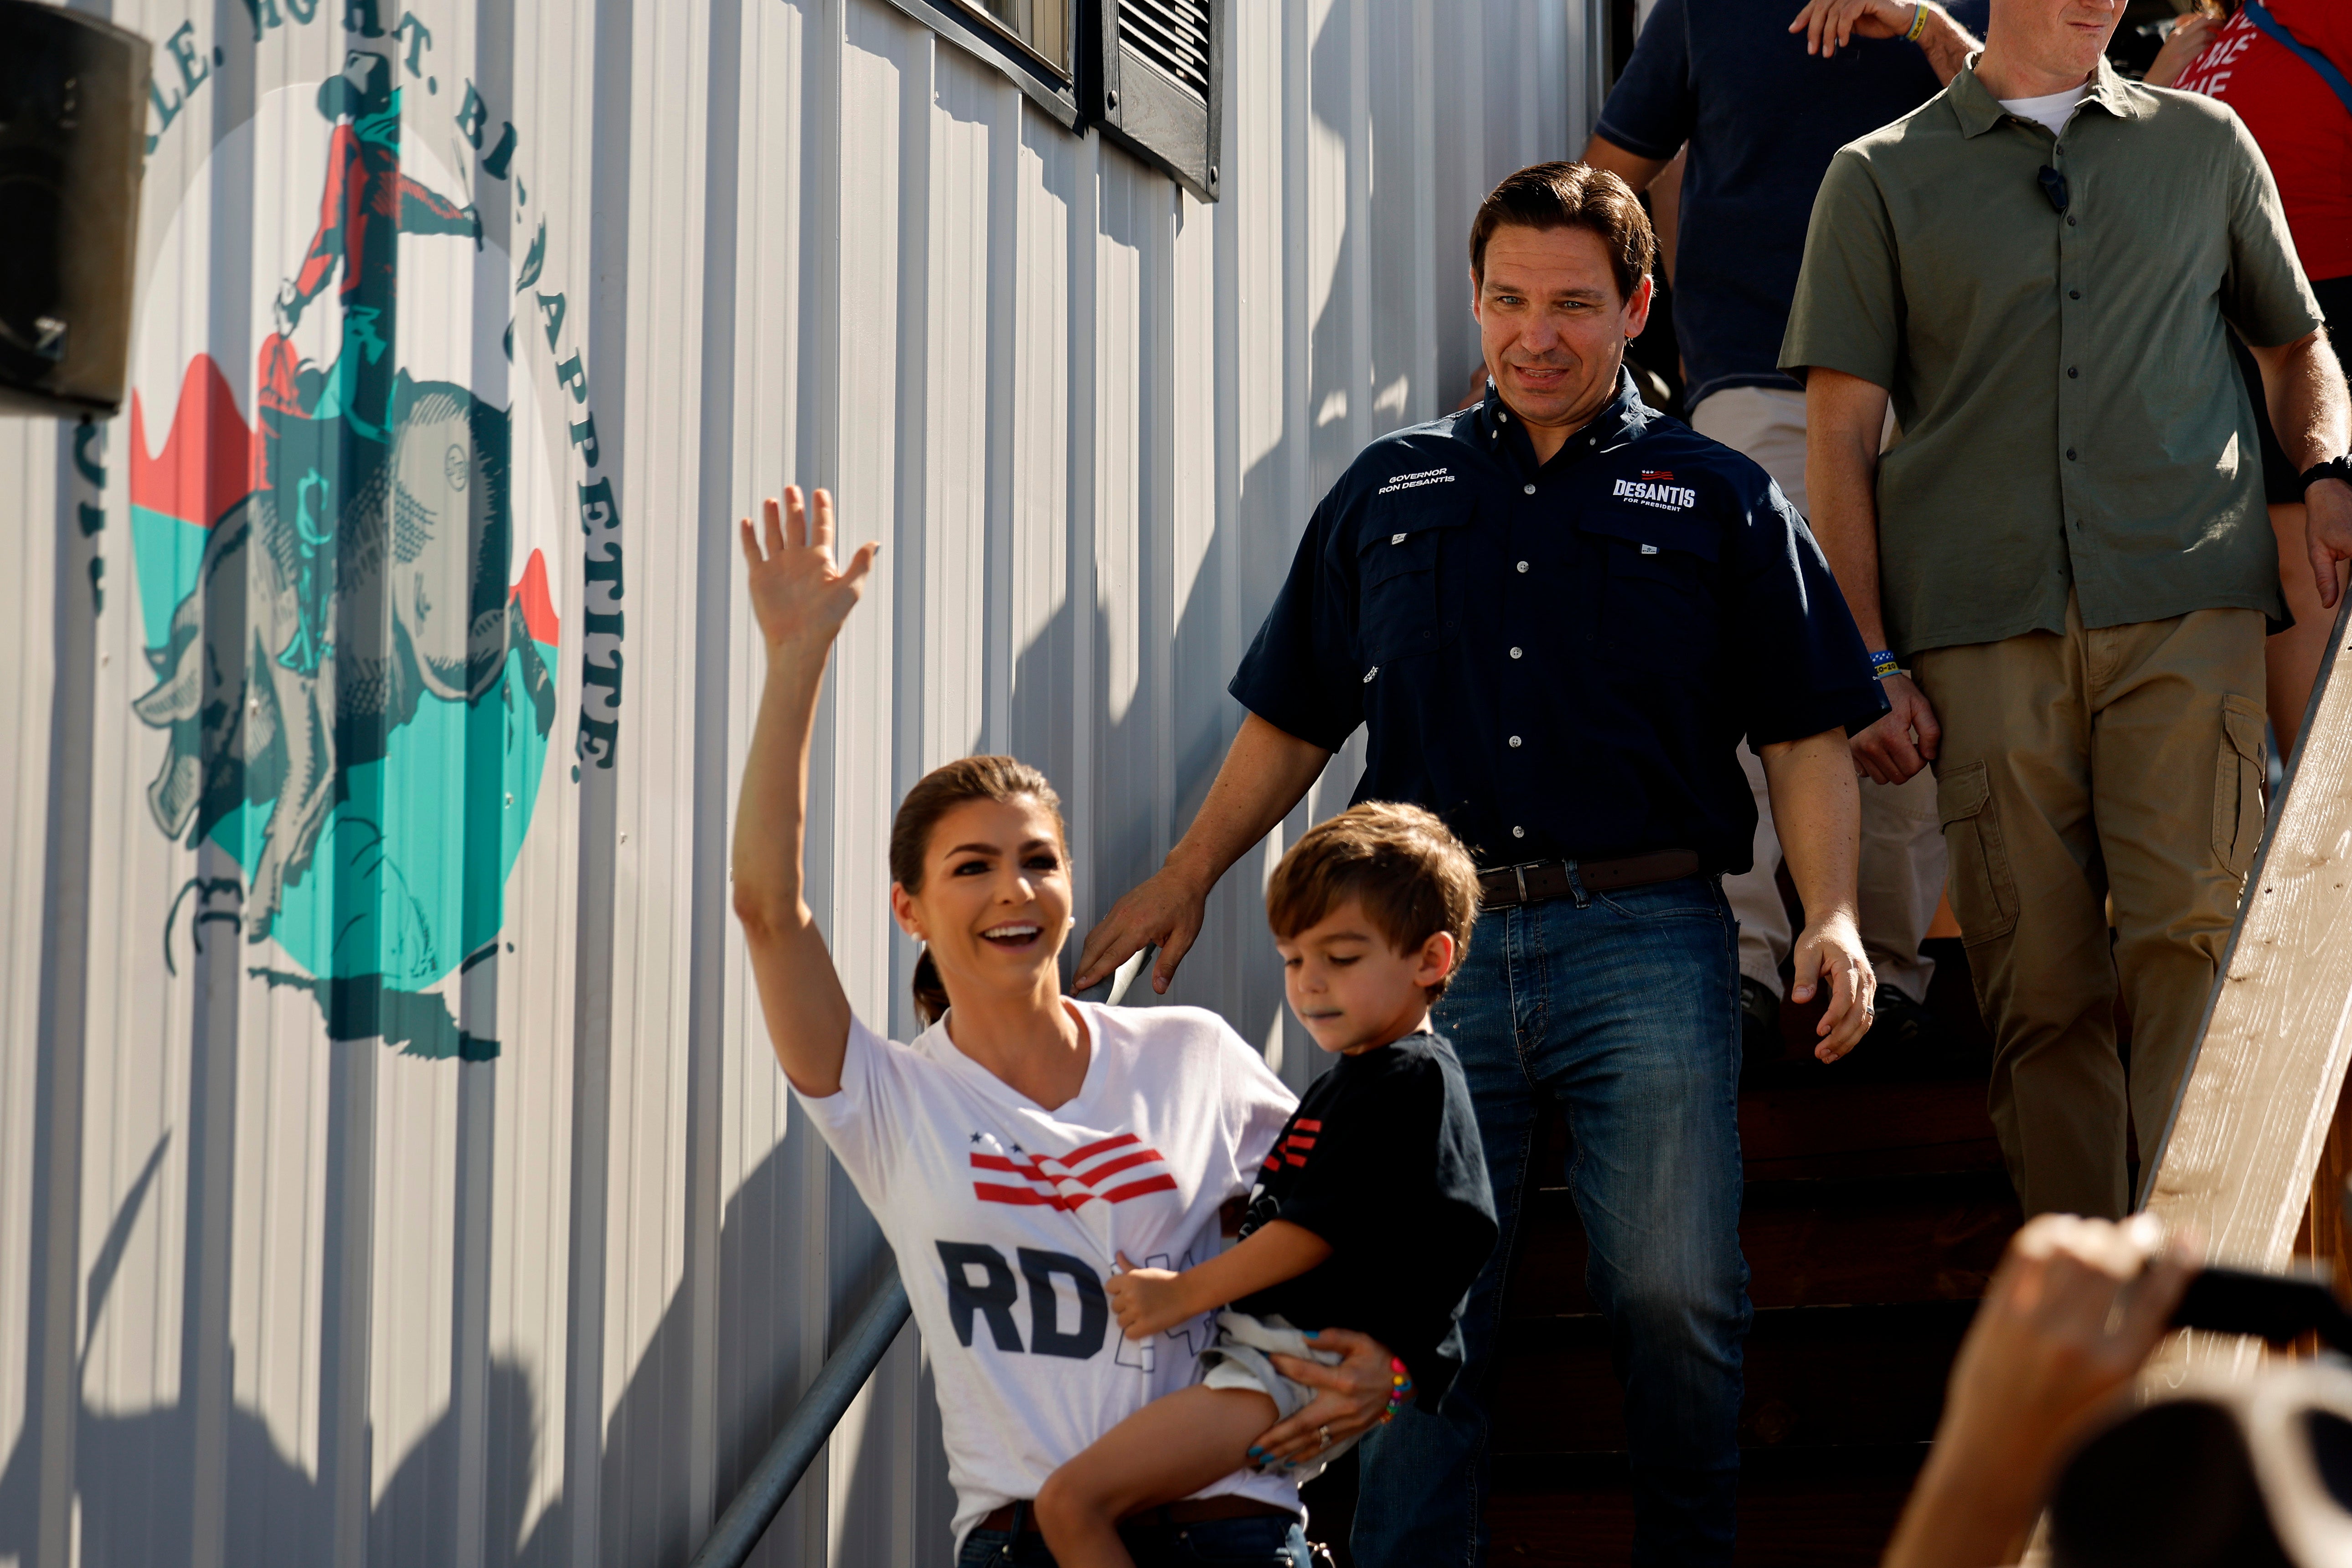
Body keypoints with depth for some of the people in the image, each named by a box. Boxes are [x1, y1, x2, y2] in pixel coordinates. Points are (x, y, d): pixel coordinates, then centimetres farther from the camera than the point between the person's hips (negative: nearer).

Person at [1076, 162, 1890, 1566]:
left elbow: (1807, 735, 7)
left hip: (1647, 939, -2)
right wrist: (1185, 880, 16)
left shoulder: (1719, 498, 11)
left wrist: (1834, 917, -6)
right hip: (1437, 949, 2)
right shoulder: (1390, 492, 17)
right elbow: (1293, 720, 22)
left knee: (1675, 1293, -5)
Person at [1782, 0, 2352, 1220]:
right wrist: (1868, 664, 0)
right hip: (1982, 625, 0)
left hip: (2186, 611, 1)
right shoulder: (1881, 179, 13)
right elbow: (1840, 436, 8)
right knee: (2039, 981, -2)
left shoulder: (2204, 145, 18)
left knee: (2190, 934, -14)